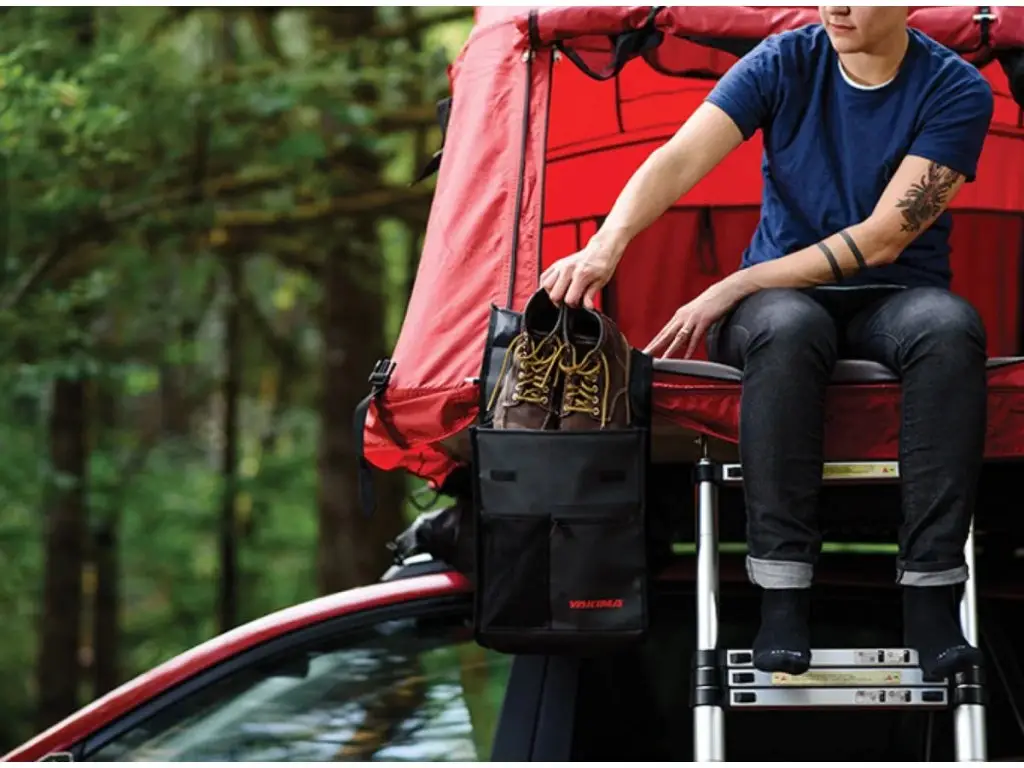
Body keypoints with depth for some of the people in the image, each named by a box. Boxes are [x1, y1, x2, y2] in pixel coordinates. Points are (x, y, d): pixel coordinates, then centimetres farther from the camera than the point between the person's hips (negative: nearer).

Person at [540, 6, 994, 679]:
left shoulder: (957, 91, -8)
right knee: (787, 328, -37)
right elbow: (679, 160, -14)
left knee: (950, 327, -37)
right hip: (783, 295, 1)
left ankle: (930, 595, -36)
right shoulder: (784, 64, -2)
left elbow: (883, 238, -15)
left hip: (894, 298, -1)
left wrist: (734, 288, -19)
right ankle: (782, 594, -34)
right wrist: (606, 247, -34)